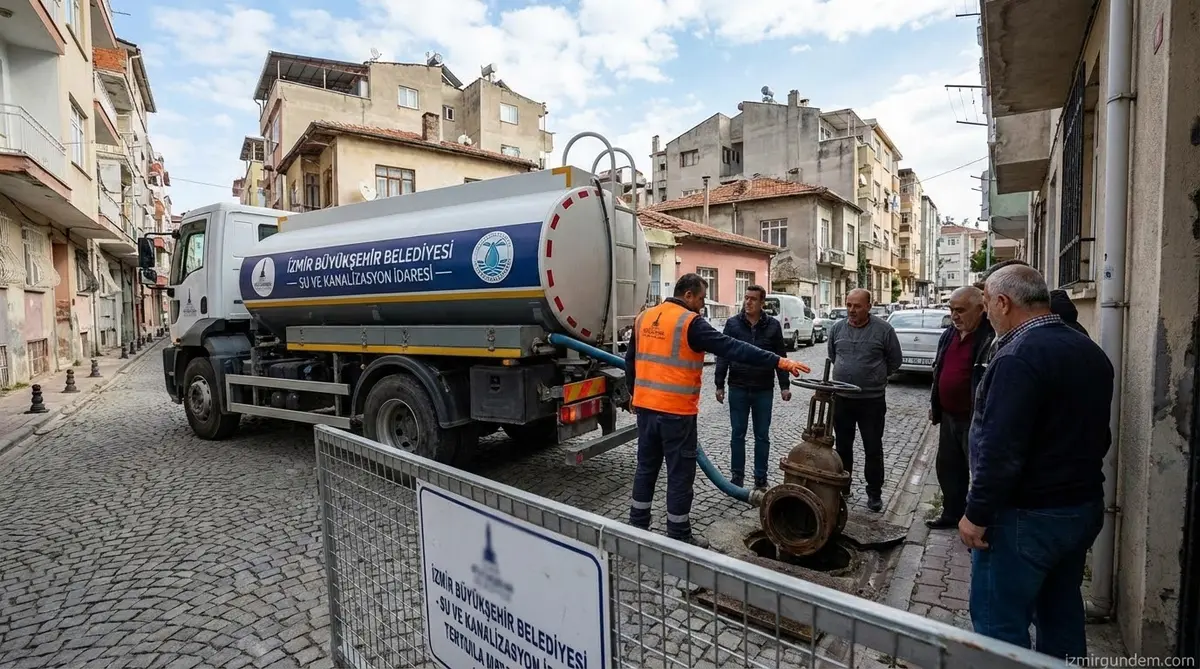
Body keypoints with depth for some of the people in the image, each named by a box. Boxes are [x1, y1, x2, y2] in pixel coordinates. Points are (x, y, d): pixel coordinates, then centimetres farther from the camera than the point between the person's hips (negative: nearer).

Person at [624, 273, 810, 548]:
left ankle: (637, 526, 29)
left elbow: (630, 360, 17)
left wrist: (634, 392, 30)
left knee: (646, 466, 19)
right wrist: (779, 362, -19)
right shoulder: (690, 322, -12)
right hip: (676, 411, -7)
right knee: (680, 473, 6)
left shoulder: (644, 317, 9)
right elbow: (732, 348, -19)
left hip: (645, 406, 7)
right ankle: (678, 536, 18)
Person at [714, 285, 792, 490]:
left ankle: (761, 478, 22)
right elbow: (723, 356, 0)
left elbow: (780, 357, 4)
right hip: (738, 388, 0)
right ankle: (737, 476, 20)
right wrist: (719, 384, -3)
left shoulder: (773, 325, 1)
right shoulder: (732, 324, -1)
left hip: (764, 390, 0)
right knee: (737, 434, 8)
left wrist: (784, 385, 0)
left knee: (762, 435, 10)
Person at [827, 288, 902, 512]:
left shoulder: (883, 329, -8)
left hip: (872, 400, -3)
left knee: (873, 449, 7)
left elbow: (895, 361, 2)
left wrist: (876, 377, 8)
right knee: (843, 447, 14)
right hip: (841, 399, 3)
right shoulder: (837, 328, 2)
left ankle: (874, 493, 20)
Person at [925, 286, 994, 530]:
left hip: (974, 420, -8)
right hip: (949, 416, 8)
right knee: (947, 468, 18)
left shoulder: (991, 337, -17)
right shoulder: (949, 335, 10)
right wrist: (934, 404, 19)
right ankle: (952, 514, 35)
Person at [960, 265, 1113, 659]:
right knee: (1062, 616, 22)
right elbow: (1097, 435, 17)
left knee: (999, 624, 2)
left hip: (1027, 517, -9)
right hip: (1084, 508, 9)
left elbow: (1001, 450, -26)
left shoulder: (1019, 357, -22)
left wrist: (977, 514, -18)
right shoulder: (1091, 353, 8)